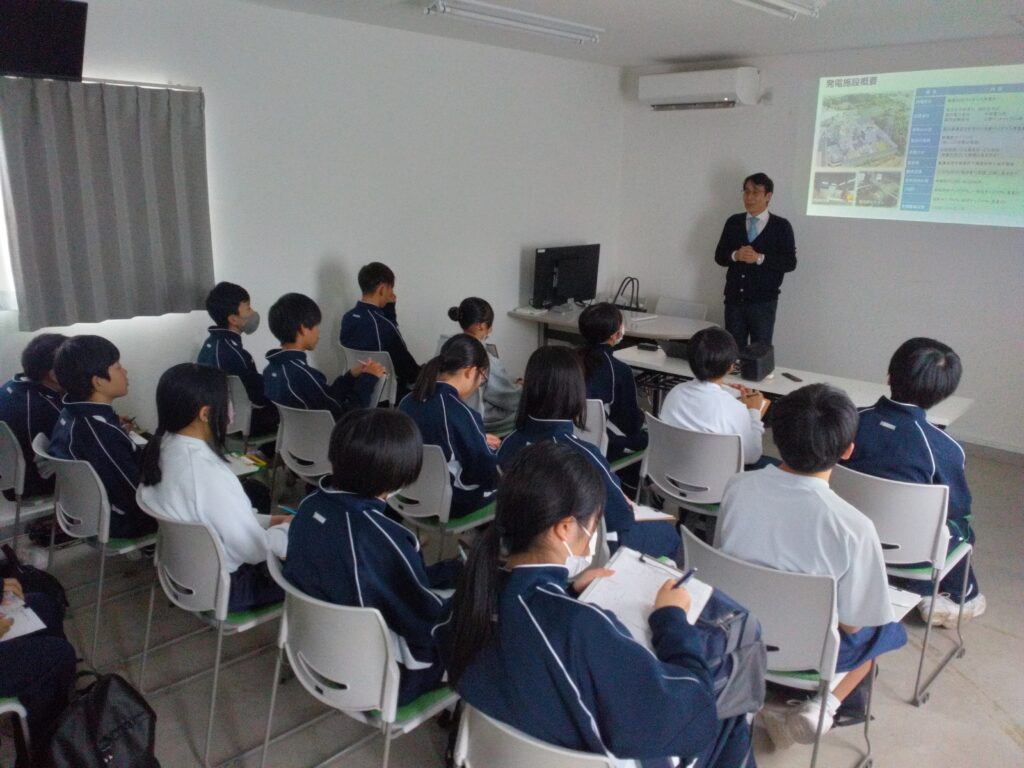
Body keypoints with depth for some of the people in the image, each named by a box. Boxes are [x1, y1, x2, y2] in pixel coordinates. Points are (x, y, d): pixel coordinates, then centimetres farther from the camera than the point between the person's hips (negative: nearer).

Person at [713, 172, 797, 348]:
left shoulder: (781, 226, -1)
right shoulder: (733, 222, 8)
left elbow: (790, 263, -7)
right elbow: (719, 256, 7)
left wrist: (760, 258, -20)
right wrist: (735, 255, -14)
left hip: (763, 302, -3)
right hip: (734, 299, 3)